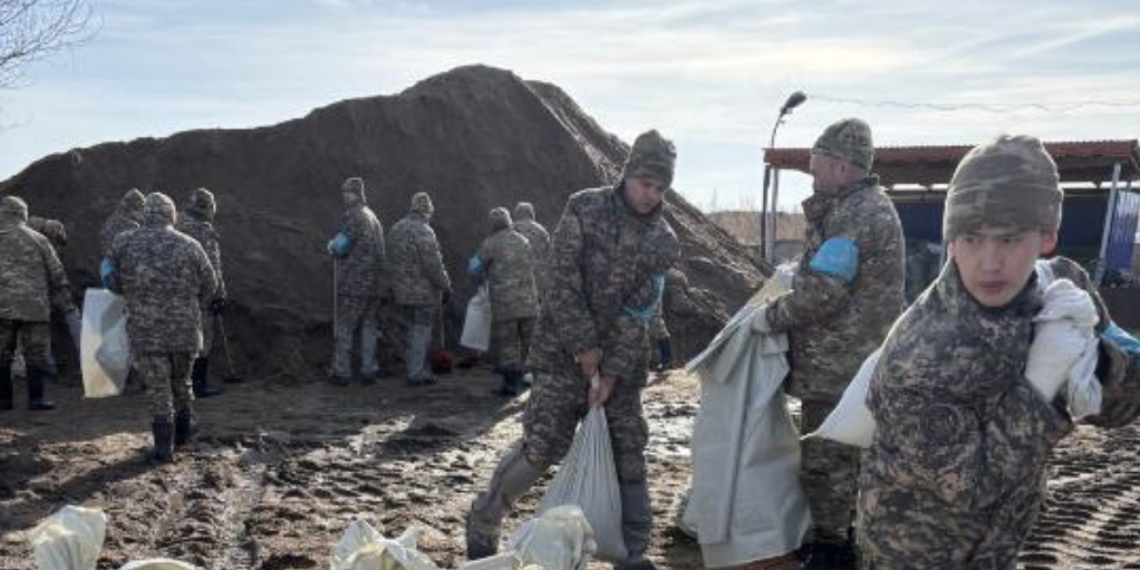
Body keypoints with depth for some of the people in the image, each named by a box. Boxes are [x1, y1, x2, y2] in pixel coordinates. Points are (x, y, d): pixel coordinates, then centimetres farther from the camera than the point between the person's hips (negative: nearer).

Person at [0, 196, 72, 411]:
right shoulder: (37, 239, 3)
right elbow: (57, 273, 5)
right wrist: (65, 300, 13)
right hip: (33, 306, -1)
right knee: (36, 354, 4)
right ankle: (36, 398, 4)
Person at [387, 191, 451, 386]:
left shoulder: (395, 229, 10)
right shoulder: (423, 232, -17)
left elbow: (392, 260, 15)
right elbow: (433, 265, -19)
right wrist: (445, 286, -10)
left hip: (401, 291, 8)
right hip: (422, 291, -8)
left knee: (410, 329, 15)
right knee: (421, 330, -1)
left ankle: (414, 369, 24)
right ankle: (416, 373, 2)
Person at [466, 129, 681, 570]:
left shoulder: (664, 242, -1)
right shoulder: (585, 208, -9)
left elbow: (638, 314, -5)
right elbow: (563, 282, -14)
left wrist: (613, 372, -12)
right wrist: (586, 347, -14)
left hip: (621, 359, 4)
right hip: (565, 350, -4)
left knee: (628, 454, 5)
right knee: (541, 446, -6)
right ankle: (482, 523, 15)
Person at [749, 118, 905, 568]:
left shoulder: (853, 214, -19)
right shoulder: (870, 205, 15)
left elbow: (819, 295, -24)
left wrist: (770, 318, -12)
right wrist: (797, 271, 9)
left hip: (837, 365, -11)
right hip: (856, 361, 11)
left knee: (825, 459, 0)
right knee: (847, 454, 20)